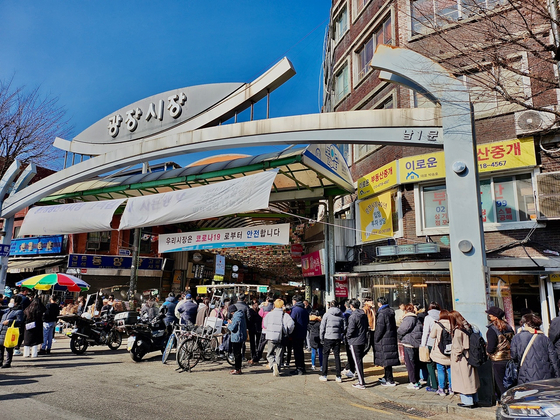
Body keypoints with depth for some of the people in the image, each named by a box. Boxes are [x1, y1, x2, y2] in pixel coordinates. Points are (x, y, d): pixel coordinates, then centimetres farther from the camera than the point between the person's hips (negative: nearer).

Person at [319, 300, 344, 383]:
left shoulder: (327, 314, -4)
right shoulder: (341, 315, 4)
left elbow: (322, 327, -2)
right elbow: (343, 328, 7)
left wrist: (321, 338, 6)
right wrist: (341, 337, 15)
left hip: (328, 338, -3)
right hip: (337, 338, 3)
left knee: (325, 356, 7)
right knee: (337, 356, 10)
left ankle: (324, 376, 9)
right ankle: (338, 376, 11)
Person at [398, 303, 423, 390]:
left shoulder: (408, 319, -16)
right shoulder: (416, 319, 12)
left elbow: (401, 330, -14)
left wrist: (399, 337, 8)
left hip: (409, 344, -9)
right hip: (416, 344, 9)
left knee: (410, 364, -1)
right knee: (416, 363, 16)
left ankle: (414, 383, 4)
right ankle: (417, 380, 24)